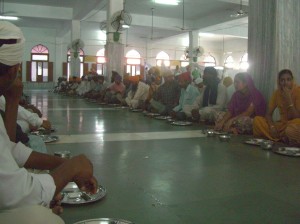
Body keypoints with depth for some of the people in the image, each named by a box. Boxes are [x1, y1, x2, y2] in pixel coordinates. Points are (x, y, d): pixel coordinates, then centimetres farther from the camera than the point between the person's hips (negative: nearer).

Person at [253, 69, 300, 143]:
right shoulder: (277, 92, 2)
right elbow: (268, 114, 2)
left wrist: (289, 99, -25)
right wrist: (272, 126, -19)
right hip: (282, 124, 5)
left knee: (291, 130, -41)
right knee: (257, 120, -17)